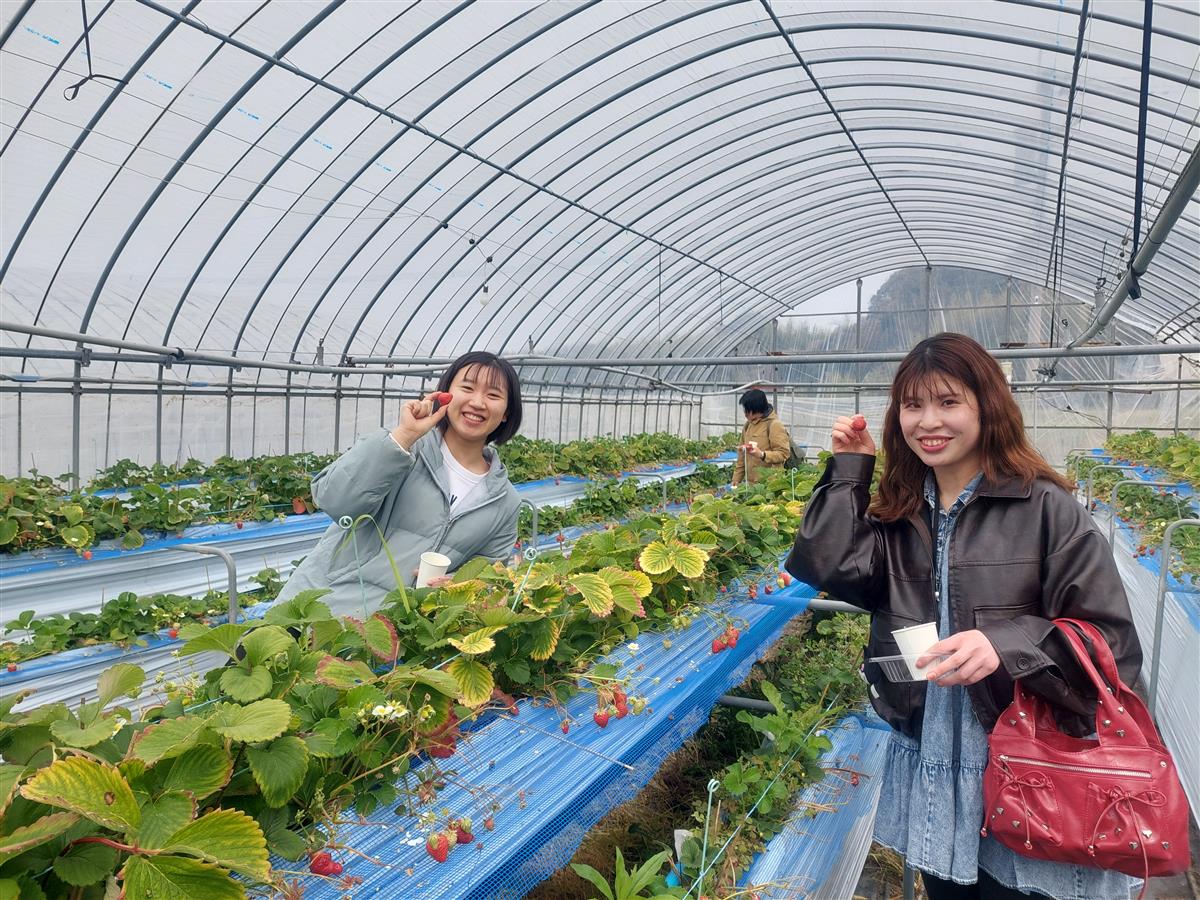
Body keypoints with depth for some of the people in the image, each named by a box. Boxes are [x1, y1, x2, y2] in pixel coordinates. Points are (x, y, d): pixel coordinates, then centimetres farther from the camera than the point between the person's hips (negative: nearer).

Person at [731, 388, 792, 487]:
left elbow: (784, 453, -11)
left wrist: (762, 454, -25)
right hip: (749, 483, 6)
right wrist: (736, 481, 13)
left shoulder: (774, 425, -7)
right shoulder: (747, 426, 13)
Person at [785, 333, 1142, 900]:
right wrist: (849, 469, -6)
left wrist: (1008, 644, -29)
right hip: (927, 767, 5)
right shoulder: (897, 511, 2)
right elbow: (828, 565, -13)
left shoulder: (1044, 508, -12)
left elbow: (1113, 640, -13)